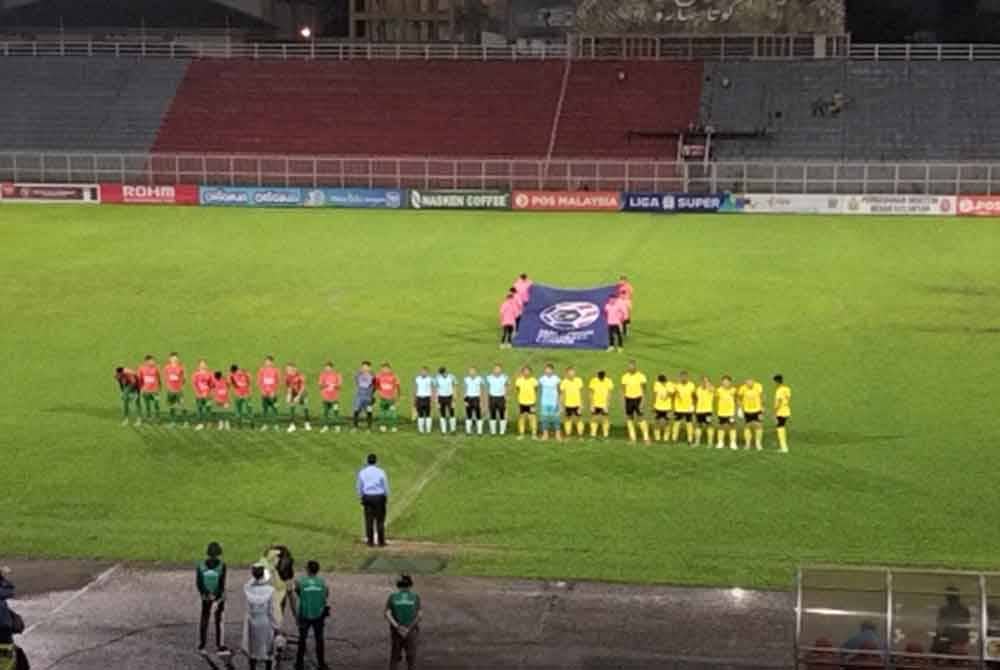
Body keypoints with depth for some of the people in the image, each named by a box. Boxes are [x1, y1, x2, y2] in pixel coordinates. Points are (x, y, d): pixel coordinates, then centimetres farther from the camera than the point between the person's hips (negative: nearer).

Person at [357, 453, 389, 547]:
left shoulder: (362, 472, 0)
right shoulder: (381, 472, -7)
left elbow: (359, 487, 5)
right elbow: (386, 487, -2)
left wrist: (361, 498, 16)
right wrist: (386, 499, 10)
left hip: (367, 497, 2)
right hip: (379, 497, -2)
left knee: (369, 520, 5)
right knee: (380, 520, 5)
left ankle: (370, 542, 6)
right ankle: (381, 542, 6)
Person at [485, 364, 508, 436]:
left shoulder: (504, 377, -4)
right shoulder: (489, 377, -2)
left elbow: (505, 390, 2)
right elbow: (487, 390, 5)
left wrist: (506, 401, -1)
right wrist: (487, 401, 4)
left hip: (501, 398, -1)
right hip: (492, 398, 1)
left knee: (502, 416, 0)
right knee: (493, 416, 4)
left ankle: (502, 432, 8)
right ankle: (493, 431, 12)